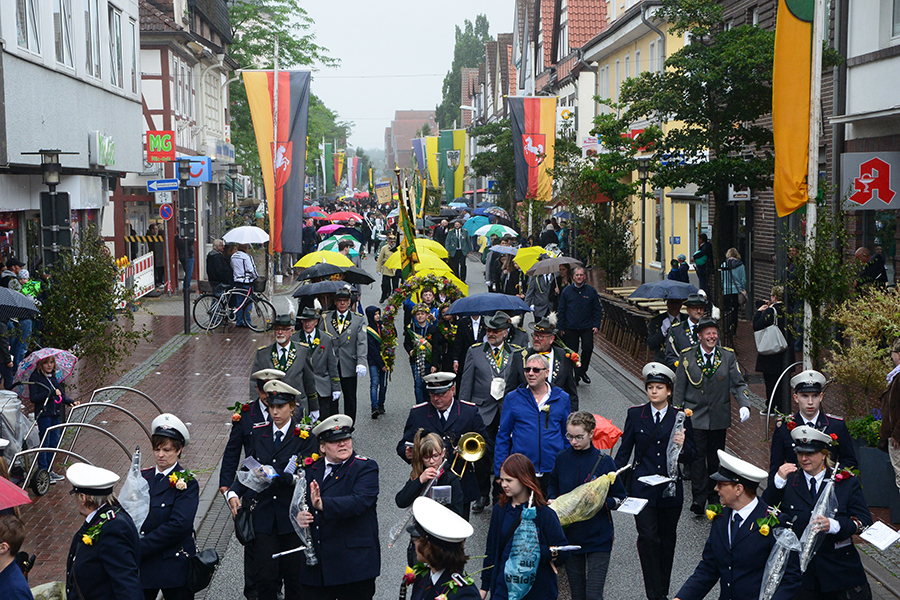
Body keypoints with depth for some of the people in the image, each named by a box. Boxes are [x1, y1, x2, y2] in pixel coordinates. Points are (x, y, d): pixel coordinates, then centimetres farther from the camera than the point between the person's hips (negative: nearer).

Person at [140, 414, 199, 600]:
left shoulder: (186, 483, -8)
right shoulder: (142, 477, 9)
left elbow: (179, 525, -18)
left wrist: (140, 547, -19)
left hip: (175, 568, -4)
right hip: (142, 565, 4)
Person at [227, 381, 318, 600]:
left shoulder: (304, 437, -3)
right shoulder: (258, 434, 9)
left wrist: (275, 475, -23)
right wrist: (233, 493, -5)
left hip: (292, 516, -2)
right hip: (263, 515, 2)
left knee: (294, 576, 5)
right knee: (265, 576, -2)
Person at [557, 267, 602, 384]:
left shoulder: (591, 291, 3)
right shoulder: (567, 291, 4)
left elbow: (597, 310, 7)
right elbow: (561, 310, 8)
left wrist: (596, 325, -3)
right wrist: (561, 327, 4)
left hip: (587, 327, 0)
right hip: (570, 328, 0)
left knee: (588, 348, -10)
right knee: (572, 352, 2)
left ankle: (582, 371, 11)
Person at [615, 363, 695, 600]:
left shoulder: (681, 417, 0)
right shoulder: (635, 414, 2)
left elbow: (690, 458, 2)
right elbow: (624, 450, 7)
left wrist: (682, 446, -20)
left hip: (671, 489, 1)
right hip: (642, 488, -1)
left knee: (667, 540, 11)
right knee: (648, 538, -12)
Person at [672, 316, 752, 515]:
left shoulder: (728, 356, 2)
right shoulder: (687, 357, -2)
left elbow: (739, 384, 3)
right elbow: (679, 388, 3)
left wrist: (745, 405, -14)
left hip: (719, 418, 2)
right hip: (695, 416, -2)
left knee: (716, 457, 11)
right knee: (697, 455, -9)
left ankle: (714, 496, 23)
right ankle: (698, 498, -7)